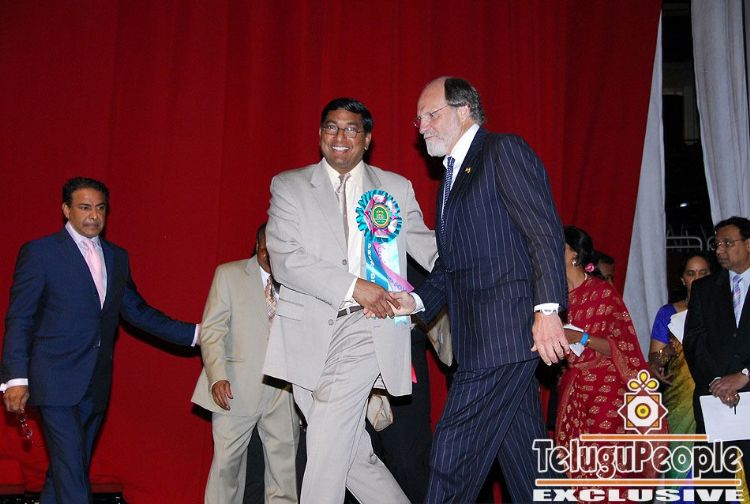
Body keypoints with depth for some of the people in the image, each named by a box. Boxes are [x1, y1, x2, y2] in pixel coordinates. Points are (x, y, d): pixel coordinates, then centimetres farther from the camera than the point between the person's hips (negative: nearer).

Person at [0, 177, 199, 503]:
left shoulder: (117, 257, 13)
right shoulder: (39, 252, -4)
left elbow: (137, 311, 17)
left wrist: (194, 334, 10)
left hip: (96, 385, 6)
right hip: (56, 382, -6)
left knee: (68, 469, 13)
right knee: (71, 471, -9)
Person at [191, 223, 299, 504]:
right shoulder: (228, 274, 6)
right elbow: (212, 330, 1)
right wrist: (217, 376, -11)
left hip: (284, 389, 2)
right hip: (237, 387, -1)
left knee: (284, 466, 4)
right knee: (227, 462, 0)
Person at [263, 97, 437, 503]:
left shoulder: (397, 188, 12)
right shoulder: (289, 186, 6)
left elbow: (425, 245, 10)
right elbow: (283, 259, -6)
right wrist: (352, 286, -16)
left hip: (368, 329, -1)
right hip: (310, 333, 1)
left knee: (327, 447, -12)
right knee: (351, 454, 6)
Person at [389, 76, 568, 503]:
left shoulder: (505, 151, -3)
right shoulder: (451, 179, 24)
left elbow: (546, 233, -13)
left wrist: (547, 309, -22)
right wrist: (416, 301, 8)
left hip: (506, 331, -9)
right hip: (481, 338, 9)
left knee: (453, 453, -9)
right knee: (525, 458, 12)